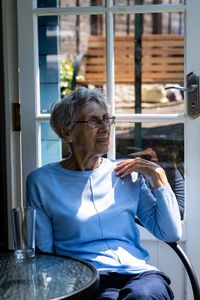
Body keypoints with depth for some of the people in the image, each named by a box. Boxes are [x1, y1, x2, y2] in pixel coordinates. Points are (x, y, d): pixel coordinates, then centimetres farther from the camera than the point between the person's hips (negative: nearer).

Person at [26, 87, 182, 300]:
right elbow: (43, 252, 5)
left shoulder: (127, 175, 13)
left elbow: (171, 234, 12)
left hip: (138, 273, 2)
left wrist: (158, 176, 6)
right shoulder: (42, 182, 6)